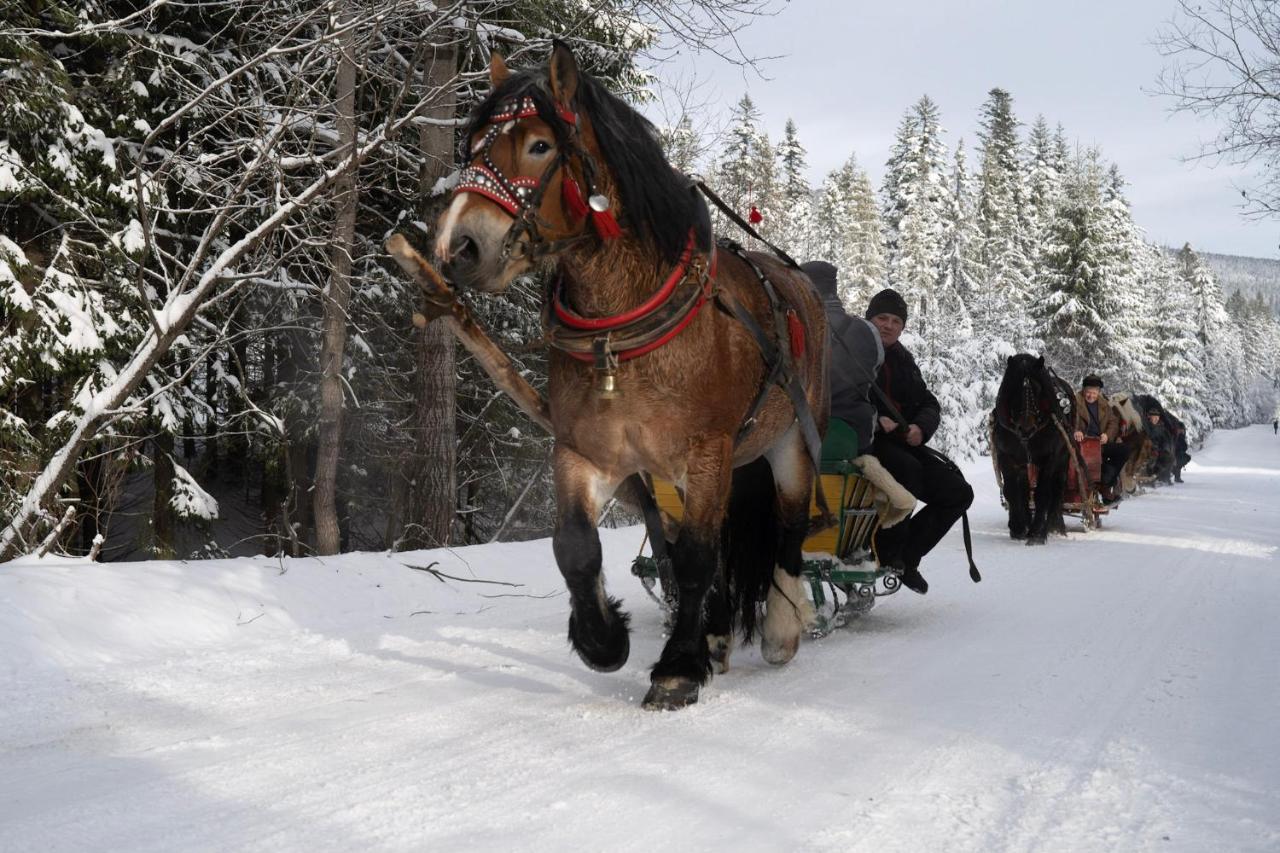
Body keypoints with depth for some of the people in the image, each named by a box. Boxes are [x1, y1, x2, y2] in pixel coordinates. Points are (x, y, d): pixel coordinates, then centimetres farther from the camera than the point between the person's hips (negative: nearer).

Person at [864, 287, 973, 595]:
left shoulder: (903, 360, 19)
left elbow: (929, 405, 15)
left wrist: (920, 427, -8)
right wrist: (874, 421, -27)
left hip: (903, 443, 7)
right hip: (865, 442, -7)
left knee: (958, 492, -5)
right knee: (907, 469, -36)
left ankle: (907, 556, 5)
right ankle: (888, 549, -19)